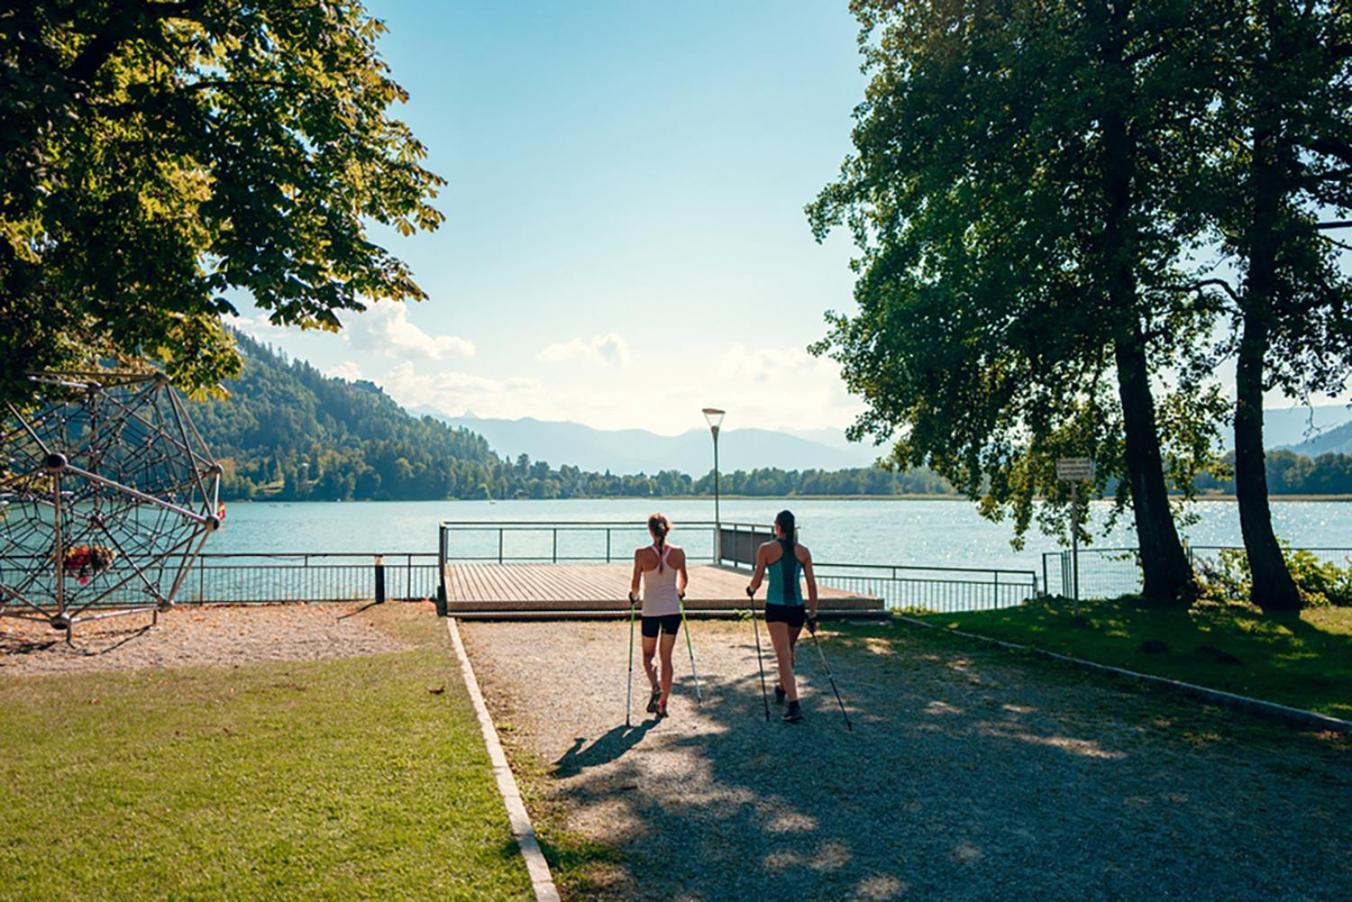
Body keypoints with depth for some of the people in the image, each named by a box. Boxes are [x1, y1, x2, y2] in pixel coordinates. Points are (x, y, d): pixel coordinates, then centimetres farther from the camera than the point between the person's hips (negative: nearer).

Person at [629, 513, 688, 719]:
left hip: (651, 610, -2)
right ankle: (663, 703, 12)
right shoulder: (678, 553, -4)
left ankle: (656, 687, -8)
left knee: (648, 654, 17)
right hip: (673, 609, 2)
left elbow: (635, 584, -6)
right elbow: (684, 580, 9)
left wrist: (634, 595, 16)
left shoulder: (642, 554, -12)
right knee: (666, 657, 11)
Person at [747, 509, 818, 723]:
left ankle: (794, 705, -15)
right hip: (797, 607, 4)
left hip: (775, 607, -4)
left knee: (783, 656, -6)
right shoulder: (803, 551, 3)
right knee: (788, 651, 24)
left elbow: (757, 580, -3)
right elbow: (811, 585, 2)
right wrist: (813, 613, 7)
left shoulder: (766, 549, -7)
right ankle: (782, 689, 45)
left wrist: (751, 589, 20)